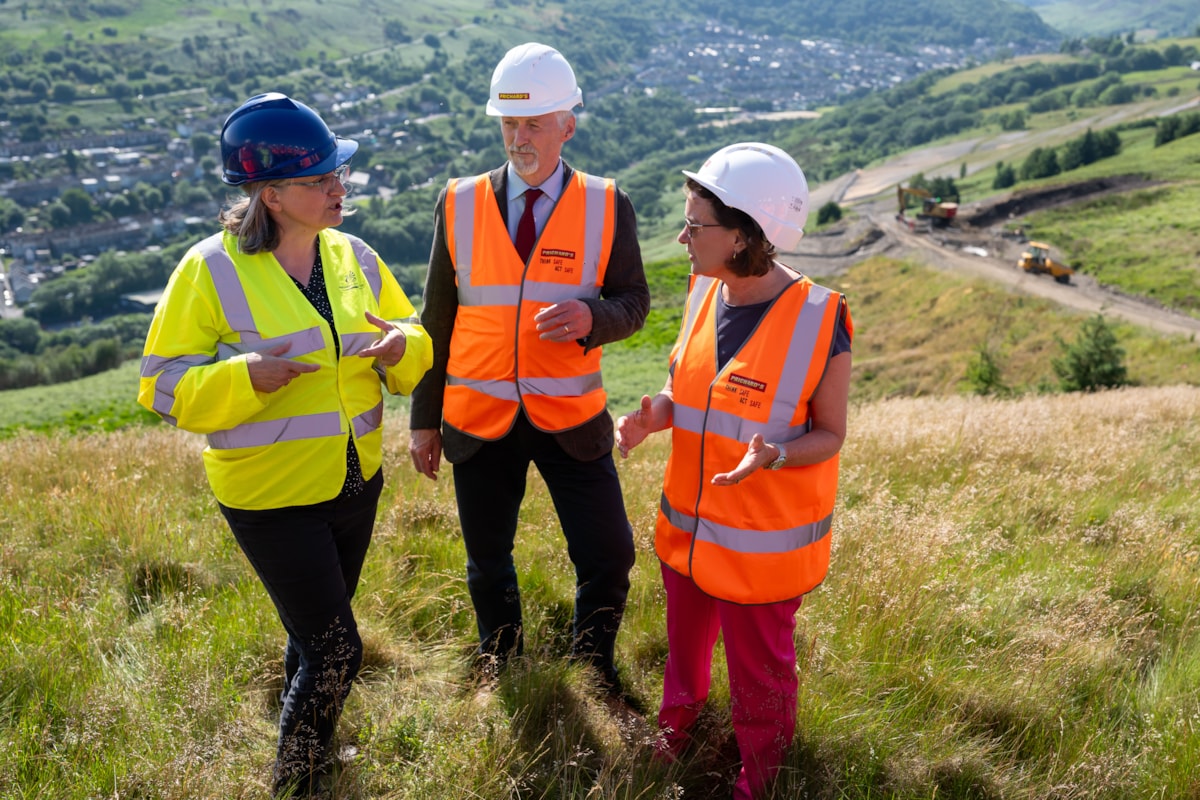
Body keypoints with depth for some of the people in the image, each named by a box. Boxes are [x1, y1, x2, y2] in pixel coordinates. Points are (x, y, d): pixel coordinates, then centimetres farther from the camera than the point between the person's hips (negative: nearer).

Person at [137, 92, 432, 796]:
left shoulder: (353, 257, -1)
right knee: (337, 652, -4)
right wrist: (244, 376, -29)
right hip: (272, 497, -5)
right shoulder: (211, 270, -15)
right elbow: (164, 384, -11)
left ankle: (307, 742, 51)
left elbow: (413, 338, 9)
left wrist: (401, 346, -14)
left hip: (357, 482, 6)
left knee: (316, 636, 24)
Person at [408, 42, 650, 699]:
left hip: (571, 419, -1)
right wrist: (425, 420, 6)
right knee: (486, 559, 16)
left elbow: (633, 301, 2)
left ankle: (592, 663, 31)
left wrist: (592, 316, -23)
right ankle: (499, 657, 44)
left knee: (608, 556, 1)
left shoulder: (606, 207, -3)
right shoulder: (459, 203, 0)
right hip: (478, 419, 1)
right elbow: (437, 318, 4)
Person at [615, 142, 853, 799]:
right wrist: (655, 414, -14)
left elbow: (829, 435, -12)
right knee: (684, 640, 27)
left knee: (759, 670, 16)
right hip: (686, 523, 5)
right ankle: (677, 724, 57)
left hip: (762, 541, -5)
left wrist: (771, 455, -32)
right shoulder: (704, 293, -5)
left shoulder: (819, 322, -22)